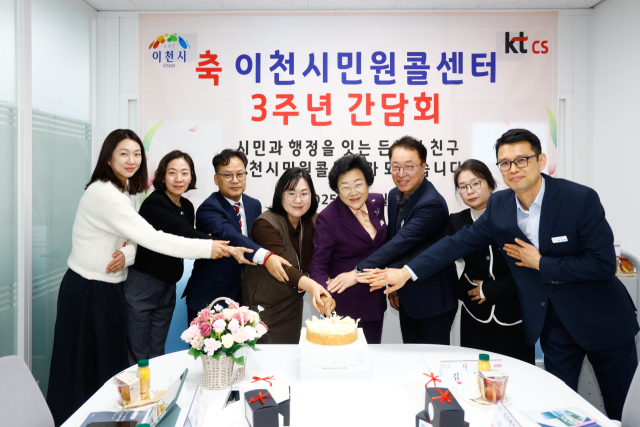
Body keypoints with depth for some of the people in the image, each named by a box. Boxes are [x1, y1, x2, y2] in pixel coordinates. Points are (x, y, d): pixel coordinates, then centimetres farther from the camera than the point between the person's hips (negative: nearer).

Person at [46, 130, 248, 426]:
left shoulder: (124, 192, 9)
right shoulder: (103, 193, -21)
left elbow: (133, 238, 6)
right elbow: (150, 238, -27)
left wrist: (126, 253, -19)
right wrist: (207, 248, -25)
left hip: (110, 288, 8)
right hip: (88, 291, -8)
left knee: (110, 363, 14)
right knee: (85, 371, 6)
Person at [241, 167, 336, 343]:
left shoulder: (314, 222, -1)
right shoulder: (265, 225, -20)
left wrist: (326, 292, -21)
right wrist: (309, 285, -49)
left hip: (293, 306, 6)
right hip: (264, 307, -6)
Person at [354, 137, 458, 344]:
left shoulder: (432, 204, -25)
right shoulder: (395, 195, 2)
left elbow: (401, 243, -32)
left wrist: (359, 272, -35)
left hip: (433, 301, -8)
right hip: (407, 298, 8)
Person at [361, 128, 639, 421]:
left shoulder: (581, 199, -20)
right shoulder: (499, 205, -8)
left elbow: (603, 263, -22)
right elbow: (458, 243, -7)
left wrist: (540, 263, -20)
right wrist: (407, 272, -13)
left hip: (602, 319, -2)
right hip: (552, 322, 3)